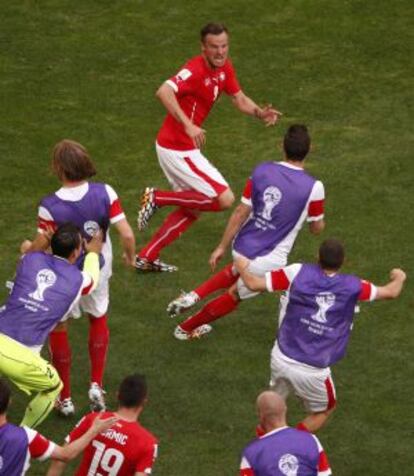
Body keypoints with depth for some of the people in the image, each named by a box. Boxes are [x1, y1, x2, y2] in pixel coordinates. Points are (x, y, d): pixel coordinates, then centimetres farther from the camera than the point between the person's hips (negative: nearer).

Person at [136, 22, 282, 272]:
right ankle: (158, 198, -1)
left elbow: (240, 99, 11)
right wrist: (188, 125, -47)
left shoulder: (225, 68, 4)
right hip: (178, 149, -10)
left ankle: (147, 257, 26)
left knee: (194, 207, 21)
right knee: (225, 199, -9)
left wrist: (261, 113, -10)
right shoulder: (195, 70, -24)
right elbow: (164, 92, -39)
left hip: (183, 146, 10)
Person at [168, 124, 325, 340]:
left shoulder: (262, 171, -6)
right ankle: (186, 328, 36)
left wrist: (222, 247, 6)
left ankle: (194, 296, 22)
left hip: (243, 247, 4)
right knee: (234, 296, 23)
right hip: (268, 261, -4)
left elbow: (240, 213, -2)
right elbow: (317, 228, -1)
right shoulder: (313, 187, -16)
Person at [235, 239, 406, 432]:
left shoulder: (298, 272, -6)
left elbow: (254, 284, -5)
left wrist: (242, 267, 17)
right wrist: (399, 278, 32)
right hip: (312, 371, -2)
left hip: (281, 357, 2)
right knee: (325, 410, 25)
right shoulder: (352, 286, -6)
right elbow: (391, 292, 9)